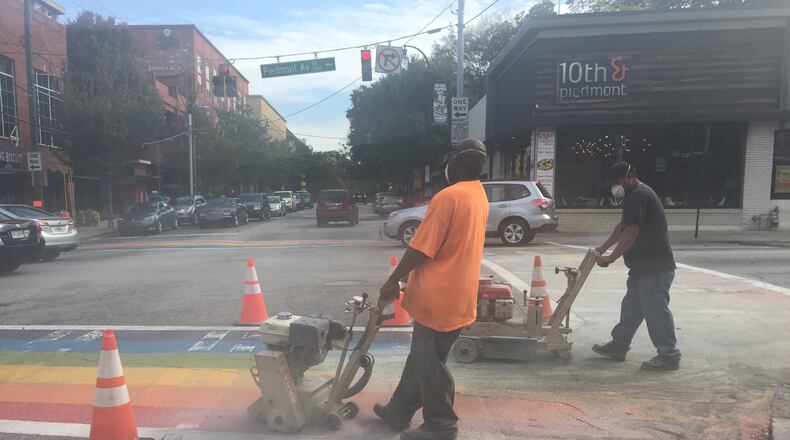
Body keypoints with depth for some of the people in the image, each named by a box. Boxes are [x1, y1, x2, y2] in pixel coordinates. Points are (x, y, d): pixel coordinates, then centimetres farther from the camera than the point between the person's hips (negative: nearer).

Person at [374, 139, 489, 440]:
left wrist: (394, 280, -9)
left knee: (428, 362, 5)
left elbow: (420, 248, -20)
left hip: (439, 296, -9)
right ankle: (399, 411, 31)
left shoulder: (448, 197, -19)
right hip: (458, 294, 9)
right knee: (422, 355, 18)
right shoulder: (480, 197, 11)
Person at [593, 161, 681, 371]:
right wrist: (603, 248, 22)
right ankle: (618, 346, 26)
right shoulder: (636, 195, 17)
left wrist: (611, 257, -16)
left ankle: (669, 356, 9)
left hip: (655, 267, -11)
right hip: (644, 266, 11)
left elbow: (631, 232, -23)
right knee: (631, 307, 16)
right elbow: (622, 227, 24)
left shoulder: (638, 196, -17)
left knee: (656, 310, -2)